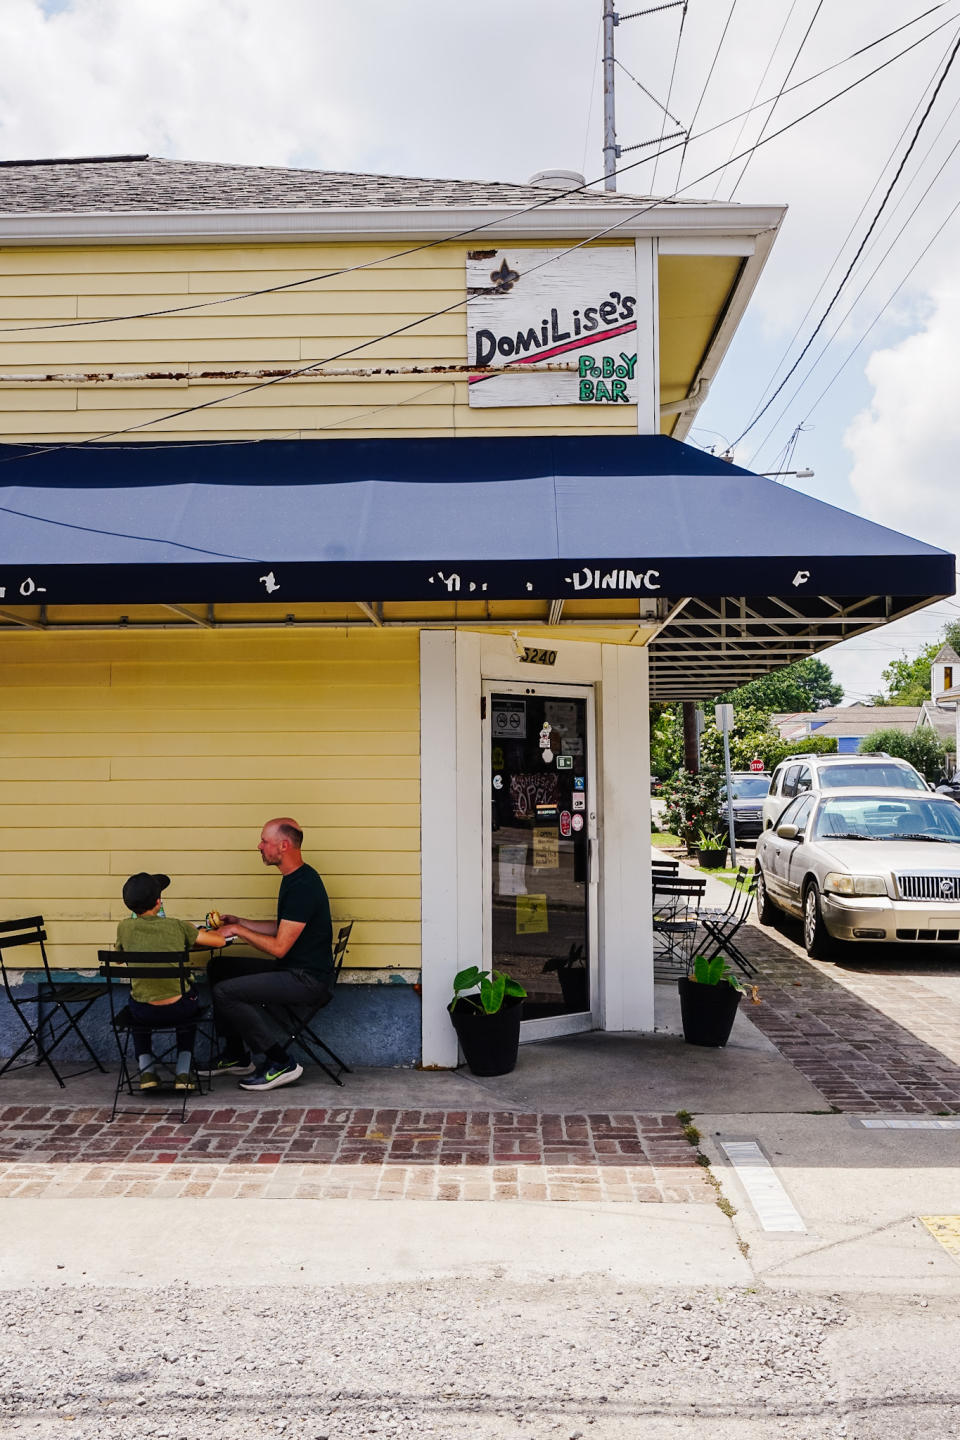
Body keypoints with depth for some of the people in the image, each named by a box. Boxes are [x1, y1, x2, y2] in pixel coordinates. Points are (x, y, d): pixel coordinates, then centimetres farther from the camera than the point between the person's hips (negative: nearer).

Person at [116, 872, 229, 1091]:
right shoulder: (178, 926, -5)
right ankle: (184, 1073, 25)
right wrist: (189, 942, 22)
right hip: (178, 1008, -1)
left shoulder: (125, 927, -3)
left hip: (145, 1011, 1)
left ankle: (146, 1070, 26)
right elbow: (219, 940, 3)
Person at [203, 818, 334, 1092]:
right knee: (218, 967, 15)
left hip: (308, 980, -11)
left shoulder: (303, 886, -22)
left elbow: (279, 947, -22)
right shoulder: (294, 879, 12)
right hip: (293, 970, 11)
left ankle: (280, 1063, -9)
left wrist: (239, 931, -10)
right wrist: (239, 922, 15)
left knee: (225, 992, -18)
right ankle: (236, 1055, 20)